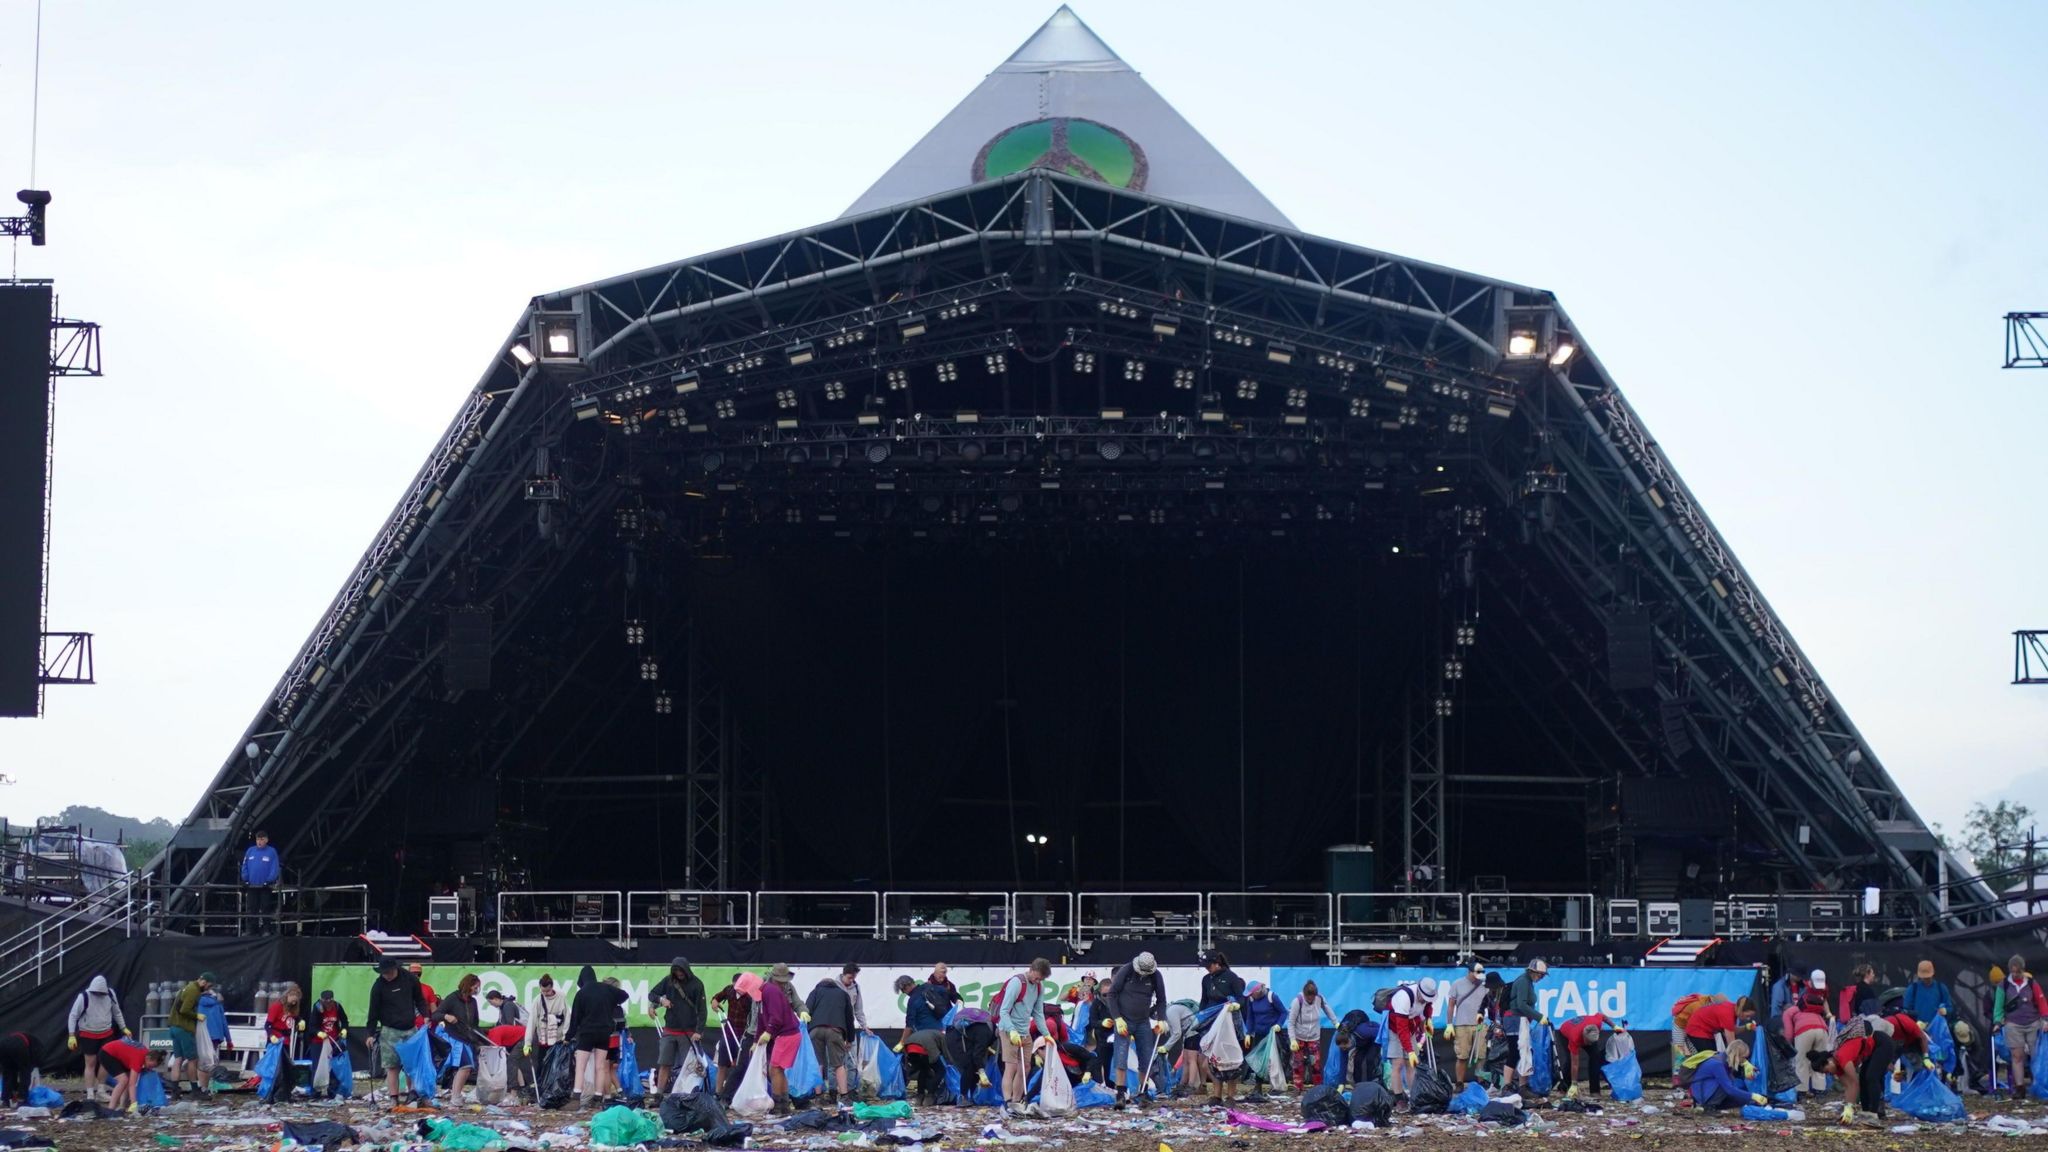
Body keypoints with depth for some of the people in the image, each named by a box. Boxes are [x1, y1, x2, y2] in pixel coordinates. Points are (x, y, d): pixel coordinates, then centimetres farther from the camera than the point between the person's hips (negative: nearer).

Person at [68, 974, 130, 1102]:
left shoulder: (110, 994, -8)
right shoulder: (84, 997, -19)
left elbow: (117, 1012, 9)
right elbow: (73, 1016, -13)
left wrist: (124, 1028, 10)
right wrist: (72, 1036, -18)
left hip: (106, 1034, 4)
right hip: (89, 1035, -4)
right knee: (90, 1063, 1)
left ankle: (99, 1091, 18)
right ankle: (90, 1094, 7)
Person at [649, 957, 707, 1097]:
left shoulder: (696, 984, -5)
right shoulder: (668, 981, 3)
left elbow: (702, 1010, -7)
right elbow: (651, 994, 11)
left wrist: (698, 1031, -16)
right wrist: (661, 999, -11)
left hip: (688, 1032, -3)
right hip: (669, 1031, 3)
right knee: (664, 1064, 1)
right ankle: (658, 1094, 4)